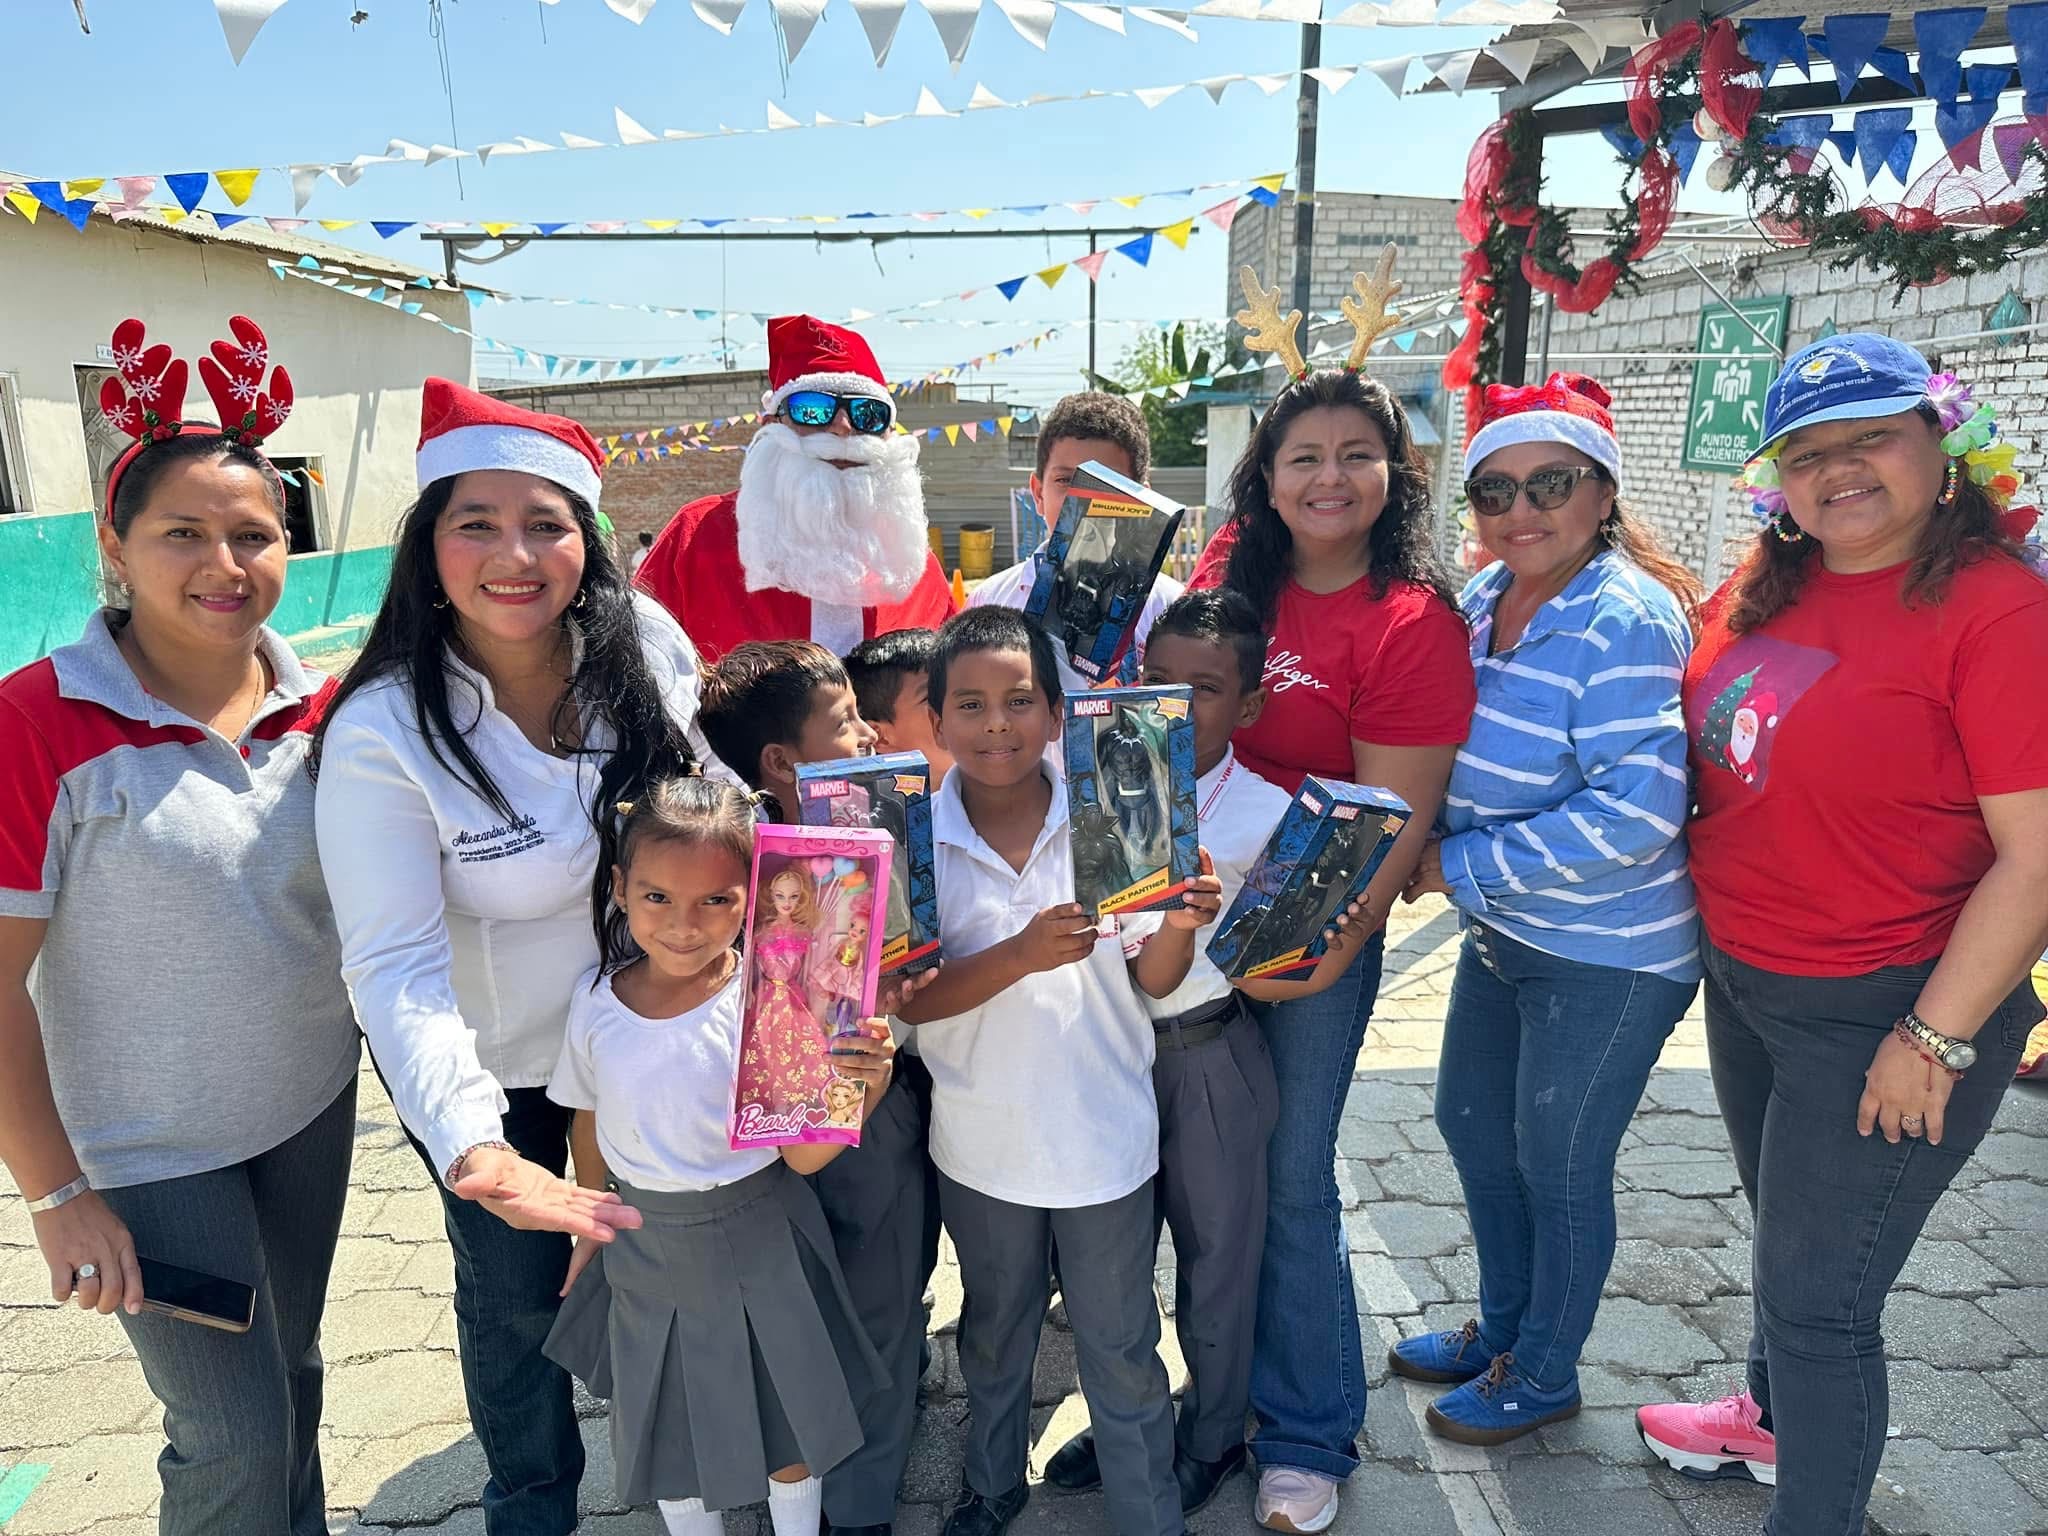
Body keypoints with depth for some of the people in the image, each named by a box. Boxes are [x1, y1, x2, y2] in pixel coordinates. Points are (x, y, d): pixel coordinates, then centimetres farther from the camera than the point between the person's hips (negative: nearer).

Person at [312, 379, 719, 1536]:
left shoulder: (646, 643, -17)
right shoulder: (382, 733, -27)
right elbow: (398, 968, -29)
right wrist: (477, 1155, -41)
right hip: (486, 1064, -3)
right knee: (519, 1291, 16)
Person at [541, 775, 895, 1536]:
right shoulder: (596, 1001, -12)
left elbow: (802, 1155, -20)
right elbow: (589, 1123, 6)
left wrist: (853, 1093, -38)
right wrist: (592, 1228, 15)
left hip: (761, 1242, -3)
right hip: (646, 1242, 3)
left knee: (785, 1419, 18)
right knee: (666, 1429, 22)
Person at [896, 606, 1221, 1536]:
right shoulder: (916, 838, -13)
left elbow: (1154, 981, -7)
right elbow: (910, 1001, -16)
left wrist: (1179, 924, -28)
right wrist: (1023, 953, -31)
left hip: (1104, 1136, -1)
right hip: (981, 1142, 1)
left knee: (1122, 1349, 17)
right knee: (994, 1330, 26)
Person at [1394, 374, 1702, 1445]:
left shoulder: (1626, 622, -22)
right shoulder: (1480, 601, 1)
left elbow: (1637, 811, -29)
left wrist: (1460, 866, -23)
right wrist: (1428, 856, -2)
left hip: (1606, 956, -8)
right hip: (1502, 932, 8)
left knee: (1559, 1166, 9)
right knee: (1470, 1124, 21)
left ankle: (1543, 1374, 35)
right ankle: (1501, 1327, 45)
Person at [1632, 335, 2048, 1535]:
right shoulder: (1766, 591, 1)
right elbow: (1711, 739, 18)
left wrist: (1935, 1039, -20)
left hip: (1883, 1014, -7)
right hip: (1744, 979, 7)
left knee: (1819, 1298, 6)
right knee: (1787, 1235, 28)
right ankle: (1777, 1418, 53)